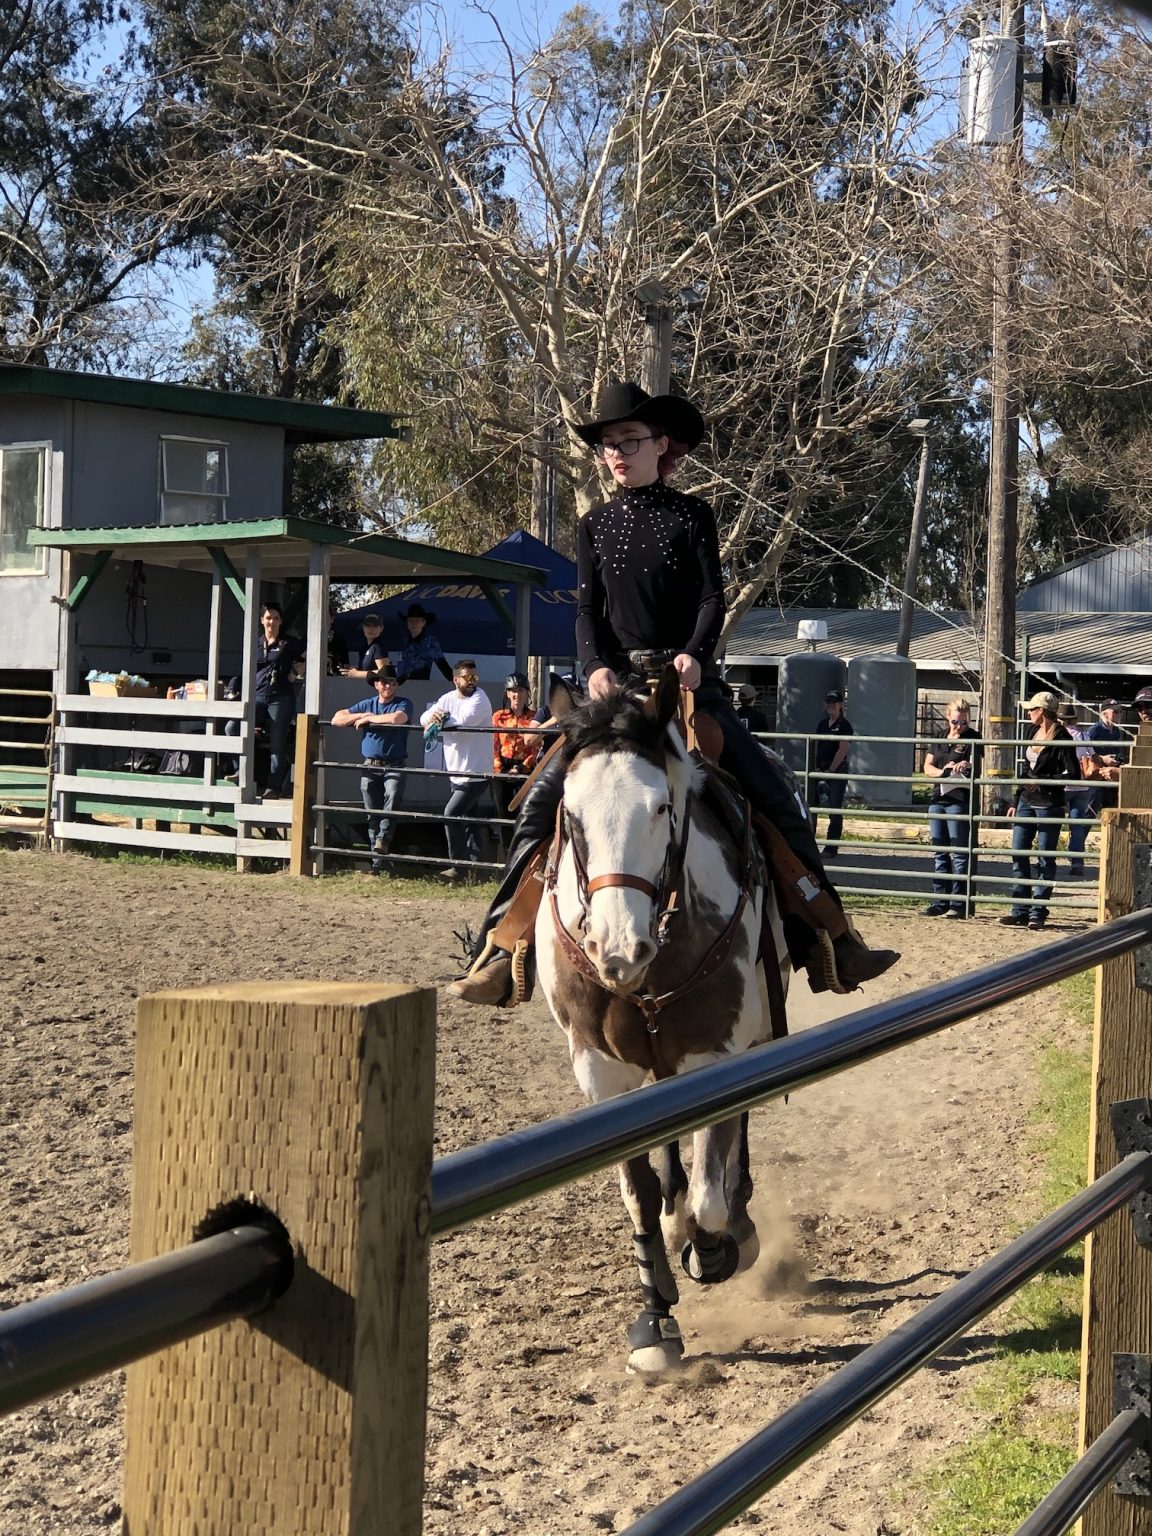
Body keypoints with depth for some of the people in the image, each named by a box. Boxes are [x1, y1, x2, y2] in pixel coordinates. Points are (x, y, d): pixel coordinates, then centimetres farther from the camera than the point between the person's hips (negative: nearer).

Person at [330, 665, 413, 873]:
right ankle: (377, 863, 6)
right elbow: (337, 719, 10)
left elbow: (396, 718, -22)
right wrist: (362, 715, -4)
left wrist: (368, 718, -9)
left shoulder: (404, 704, 1)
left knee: (392, 795, -33)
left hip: (394, 767, -4)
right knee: (372, 814, 3)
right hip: (370, 767, 4)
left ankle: (383, 839, -36)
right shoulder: (366, 705, 14)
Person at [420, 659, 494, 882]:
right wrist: (432, 716, -25)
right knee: (466, 821, 13)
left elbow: (465, 720, -27)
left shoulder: (480, 699, -10)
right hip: (456, 773, 8)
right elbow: (425, 718, -1)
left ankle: (457, 865, -10)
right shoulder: (448, 698, 9)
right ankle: (475, 865, 22)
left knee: (452, 814, -16)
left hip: (476, 773, -8)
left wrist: (439, 719, -15)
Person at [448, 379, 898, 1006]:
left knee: (776, 799, -12)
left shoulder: (691, 515, 5)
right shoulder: (595, 526, 11)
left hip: (692, 686, -1)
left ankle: (828, 938, -5)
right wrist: (596, 666, -18)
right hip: (616, 688, 1)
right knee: (543, 799, -14)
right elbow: (587, 609, 3)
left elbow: (713, 597, -5)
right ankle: (502, 948, -9)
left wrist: (695, 654, -25)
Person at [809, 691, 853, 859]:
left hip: (837, 770, -7)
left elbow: (842, 750, -13)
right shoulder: (822, 723, 13)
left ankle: (831, 848, 0)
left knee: (834, 811, -5)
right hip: (820, 769, 7)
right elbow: (816, 746, 14)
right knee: (810, 807, 6)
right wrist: (815, 768, 3)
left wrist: (830, 770, -14)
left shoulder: (844, 725, -7)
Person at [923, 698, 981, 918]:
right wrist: (943, 772, -12)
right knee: (939, 853, 9)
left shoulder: (972, 739, -2)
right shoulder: (939, 740, 14)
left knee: (959, 853, -5)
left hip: (960, 801, -6)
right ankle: (940, 901, 14)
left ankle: (959, 903, -3)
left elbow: (976, 765, -15)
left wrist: (966, 766, -38)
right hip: (938, 799, 6)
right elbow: (927, 766, 9)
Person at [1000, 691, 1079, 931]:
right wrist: (1015, 801, 17)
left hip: (1049, 804, -8)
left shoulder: (1061, 739, -11)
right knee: (1018, 854, 5)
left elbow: (1073, 775, -14)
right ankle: (1020, 911, 10)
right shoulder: (1030, 731, 11)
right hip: (1026, 802, 8)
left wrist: (1041, 782, -17)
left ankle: (1038, 912, 4)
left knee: (1045, 859, 0)